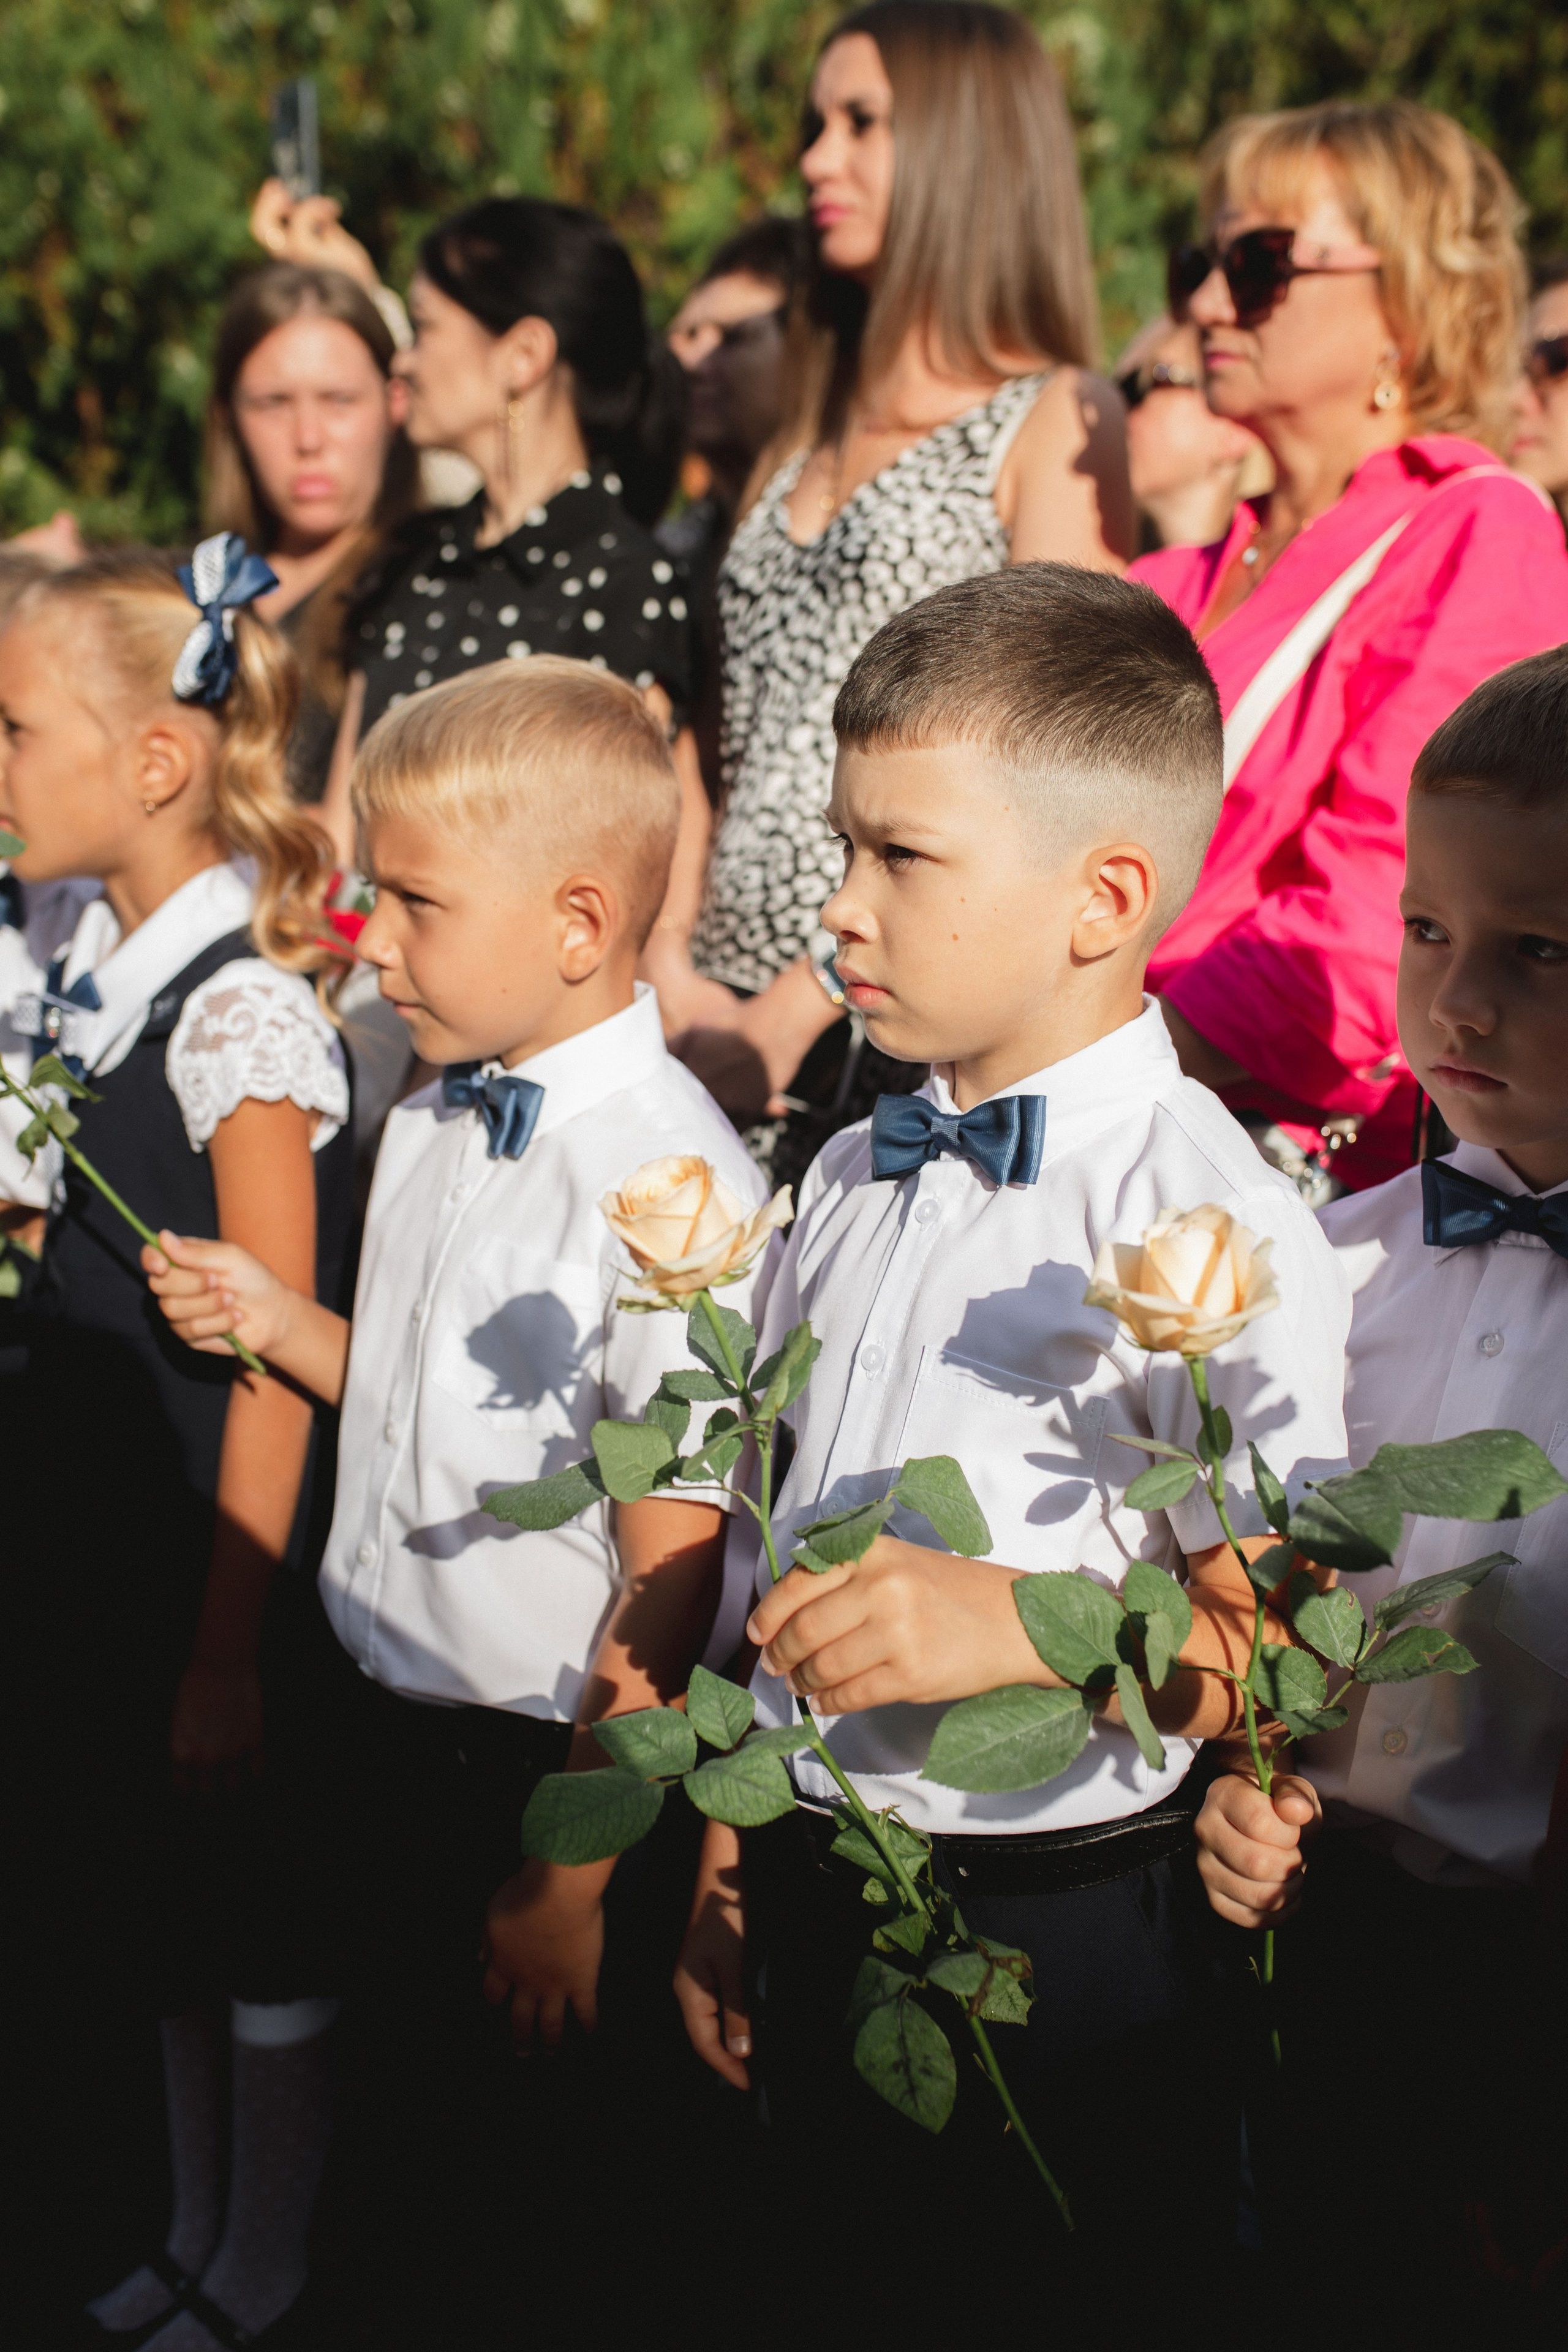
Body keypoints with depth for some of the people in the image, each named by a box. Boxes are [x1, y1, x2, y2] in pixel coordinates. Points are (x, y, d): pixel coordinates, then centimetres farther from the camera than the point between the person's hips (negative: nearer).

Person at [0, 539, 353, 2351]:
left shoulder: (240, 1016, -20)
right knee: (157, 1891, 20)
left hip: (222, 1552, -8)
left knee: (259, 1916, 10)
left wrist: (229, 1645, -18)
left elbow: (277, 1358, -19)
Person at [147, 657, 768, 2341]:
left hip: (560, 1757, -8)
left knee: (566, 2198, 10)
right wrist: (281, 1323, -1)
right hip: (402, 1719, 8)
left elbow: (668, 1580, -22)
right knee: (417, 2135, 23)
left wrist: (570, 1872, -17)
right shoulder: (430, 1127, 3)